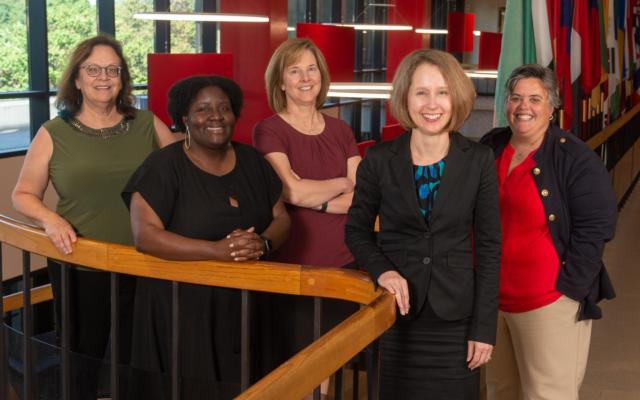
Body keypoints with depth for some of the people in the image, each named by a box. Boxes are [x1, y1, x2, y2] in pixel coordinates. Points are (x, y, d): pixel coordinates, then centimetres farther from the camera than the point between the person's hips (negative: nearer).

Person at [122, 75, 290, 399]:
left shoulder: (252, 161, 7)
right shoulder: (164, 166, -10)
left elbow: (281, 219, 8)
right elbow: (145, 235, -18)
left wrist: (263, 243, -16)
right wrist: (217, 250, -28)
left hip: (246, 304, 5)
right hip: (181, 307, -5)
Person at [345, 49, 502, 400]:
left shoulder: (478, 161, -4)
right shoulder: (378, 160, -4)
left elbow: (488, 246, -1)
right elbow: (356, 230, 6)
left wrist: (484, 326, -4)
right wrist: (381, 270, -14)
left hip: (455, 316, 0)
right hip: (395, 313, 0)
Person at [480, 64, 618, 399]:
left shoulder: (576, 159, -11)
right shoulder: (489, 148, 6)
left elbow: (594, 229, -12)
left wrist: (569, 289, -15)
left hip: (548, 301, -6)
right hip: (489, 297, 6)